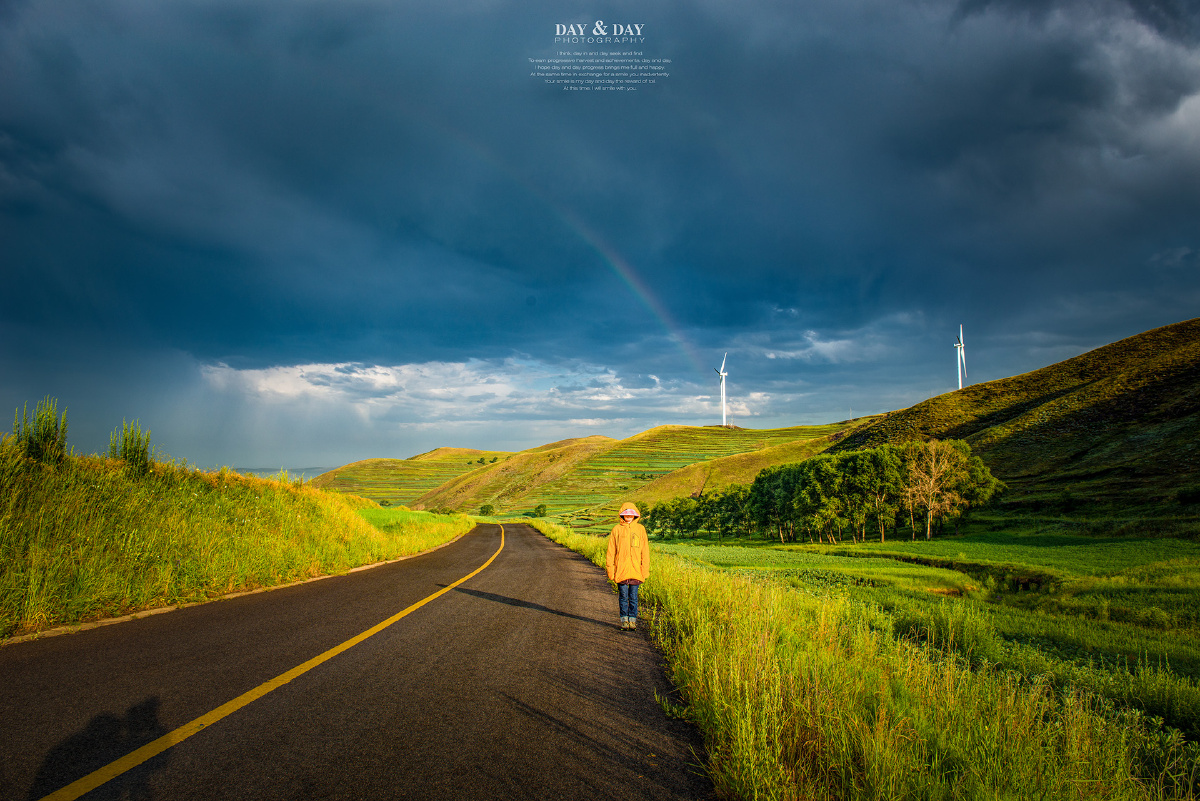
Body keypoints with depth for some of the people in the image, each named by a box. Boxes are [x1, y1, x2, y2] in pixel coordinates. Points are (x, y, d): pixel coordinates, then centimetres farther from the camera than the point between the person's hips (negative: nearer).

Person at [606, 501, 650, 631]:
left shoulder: (640, 529, 7)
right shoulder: (616, 529, 4)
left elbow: (645, 551, 8)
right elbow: (611, 551, 6)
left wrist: (645, 569, 2)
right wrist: (610, 568, 0)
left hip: (636, 570, 1)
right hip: (621, 569, 0)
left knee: (633, 596, 4)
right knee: (623, 596, 3)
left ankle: (632, 620, 14)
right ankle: (624, 620, 14)